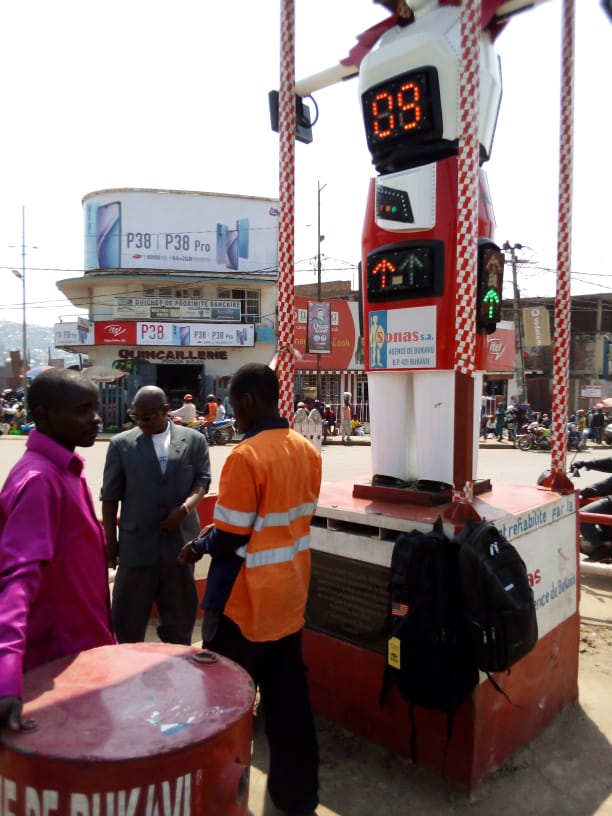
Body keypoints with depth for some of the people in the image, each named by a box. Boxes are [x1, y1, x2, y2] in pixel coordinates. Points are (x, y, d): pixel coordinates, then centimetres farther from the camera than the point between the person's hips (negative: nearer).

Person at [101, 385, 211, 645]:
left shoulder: (194, 440, 1)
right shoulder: (121, 444, -1)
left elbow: (203, 480, 3)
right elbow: (110, 496, 1)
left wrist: (187, 506, -16)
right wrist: (110, 540, 1)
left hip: (180, 540, 1)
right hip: (136, 543, -1)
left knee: (180, 616, 16)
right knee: (128, 619, 10)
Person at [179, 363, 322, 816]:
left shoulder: (246, 456, -23)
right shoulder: (308, 451, -1)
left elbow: (229, 542, -21)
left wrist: (199, 545, 0)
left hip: (247, 601, -7)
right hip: (290, 595, 7)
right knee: (288, 696, 19)